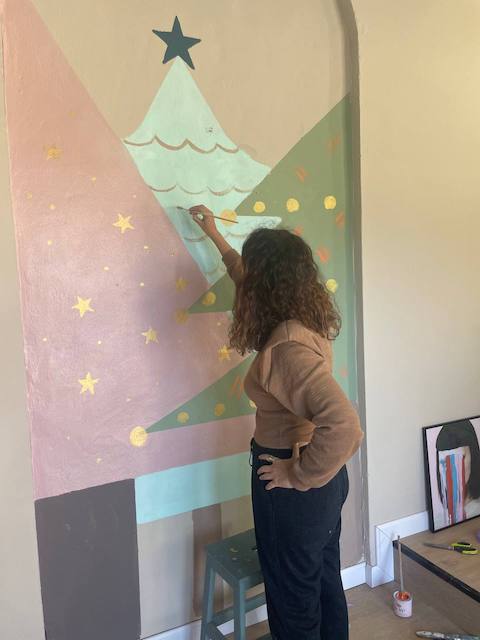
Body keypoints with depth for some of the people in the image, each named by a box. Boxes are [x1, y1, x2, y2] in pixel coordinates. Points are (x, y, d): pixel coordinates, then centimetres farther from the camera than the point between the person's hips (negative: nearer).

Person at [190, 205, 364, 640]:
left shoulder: (287, 347, -29)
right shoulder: (307, 319, -1)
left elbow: (344, 425, -39)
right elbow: (252, 280, 17)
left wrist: (298, 476, -24)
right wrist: (215, 235, 26)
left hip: (297, 487, -8)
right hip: (326, 478, 9)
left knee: (294, 595, 15)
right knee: (325, 581, 27)